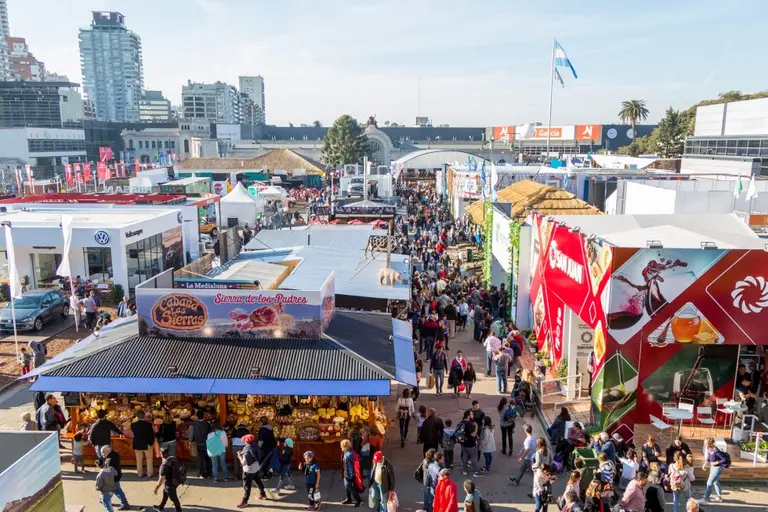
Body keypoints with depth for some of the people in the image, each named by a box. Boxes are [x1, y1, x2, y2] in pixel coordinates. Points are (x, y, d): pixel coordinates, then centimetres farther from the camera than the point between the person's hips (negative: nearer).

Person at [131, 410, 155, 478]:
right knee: (149, 459, 13)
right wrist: (151, 442, -1)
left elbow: (133, 432, 7)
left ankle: (140, 473, 22)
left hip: (137, 444, 2)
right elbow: (152, 434, -15)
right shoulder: (148, 424, -18)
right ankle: (150, 473, 17)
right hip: (147, 444, -2)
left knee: (139, 460, 17)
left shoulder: (133, 425, -12)